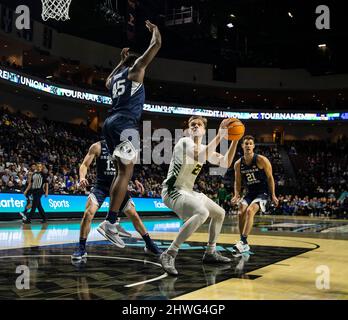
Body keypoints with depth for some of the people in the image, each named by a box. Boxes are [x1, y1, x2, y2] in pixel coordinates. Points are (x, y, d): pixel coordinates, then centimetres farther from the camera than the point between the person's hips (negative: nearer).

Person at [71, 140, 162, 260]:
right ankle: (81, 249, -7)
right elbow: (85, 165, -11)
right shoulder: (97, 147, -8)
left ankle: (150, 245, 18)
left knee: (133, 215, 4)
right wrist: (82, 177, -31)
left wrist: (135, 180, 3)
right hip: (101, 185, -3)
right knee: (88, 213, -21)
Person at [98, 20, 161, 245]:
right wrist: (154, 30, 25)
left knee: (122, 171, 12)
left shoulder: (116, 77, 25)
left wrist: (121, 62, 53)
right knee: (126, 172, -12)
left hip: (111, 123, 9)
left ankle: (114, 220, 11)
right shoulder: (135, 70, 6)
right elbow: (157, 44, 5)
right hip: (125, 124, -9)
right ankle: (110, 223, -18)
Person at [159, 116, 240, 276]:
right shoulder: (184, 142, -14)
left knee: (220, 213, 18)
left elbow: (226, 163, 11)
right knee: (202, 213, -35)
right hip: (173, 190, -10)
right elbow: (201, 157, -34)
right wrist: (219, 136, -31)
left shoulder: (204, 148, 12)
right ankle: (169, 255, -29)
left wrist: (235, 140, 1)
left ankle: (210, 253, 31)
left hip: (188, 191, 10)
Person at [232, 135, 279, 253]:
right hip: (249, 193, 5)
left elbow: (270, 177, -5)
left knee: (249, 211, -26)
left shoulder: (261, 160, -13)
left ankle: (243, 241, -25)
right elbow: (238, 182, 10)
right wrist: (236, 195, -7)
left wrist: (273, 195, -6)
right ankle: (244, 244, 3)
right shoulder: (238, 164, -2)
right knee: (241, 213, -10)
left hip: (262, 193, -5)